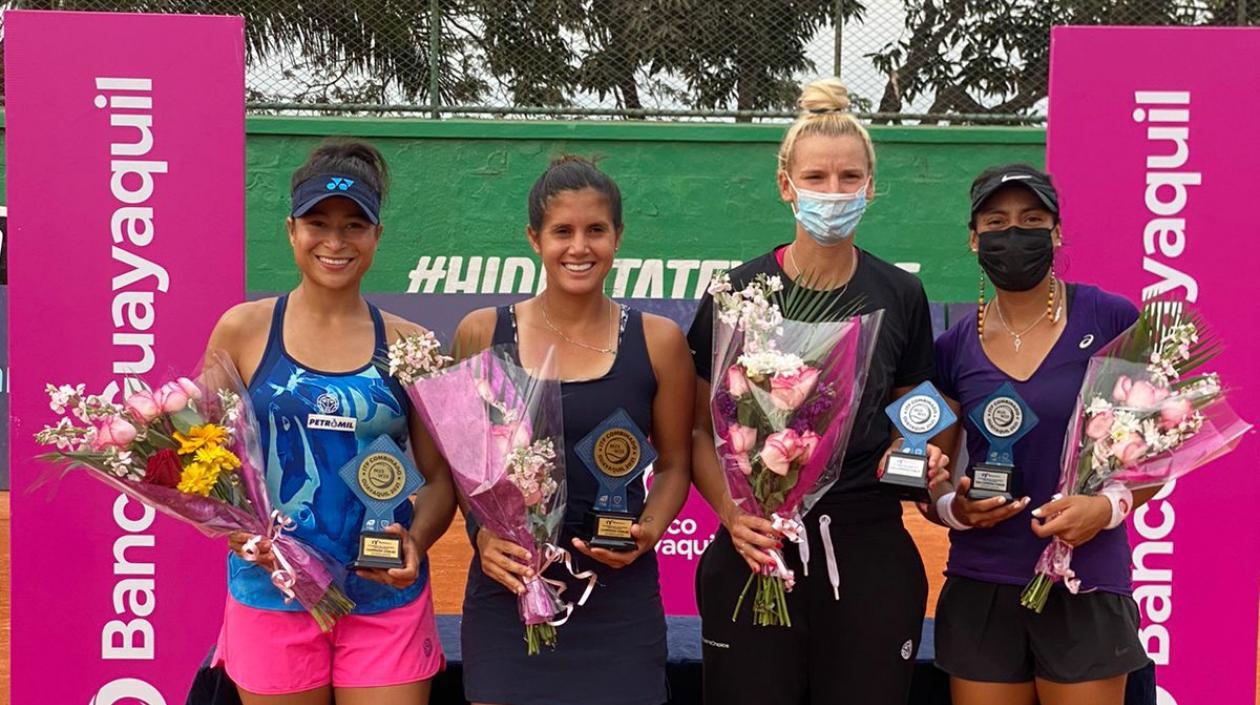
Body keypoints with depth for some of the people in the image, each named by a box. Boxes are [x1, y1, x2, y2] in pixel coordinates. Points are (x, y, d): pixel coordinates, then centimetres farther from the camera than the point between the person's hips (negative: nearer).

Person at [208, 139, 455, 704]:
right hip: (272, 596, 0)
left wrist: (416, 539, -12)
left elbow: (440, 476, 6)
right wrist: (236, 526, -12)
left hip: (386, 600, 1)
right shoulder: (243, 331, 1)